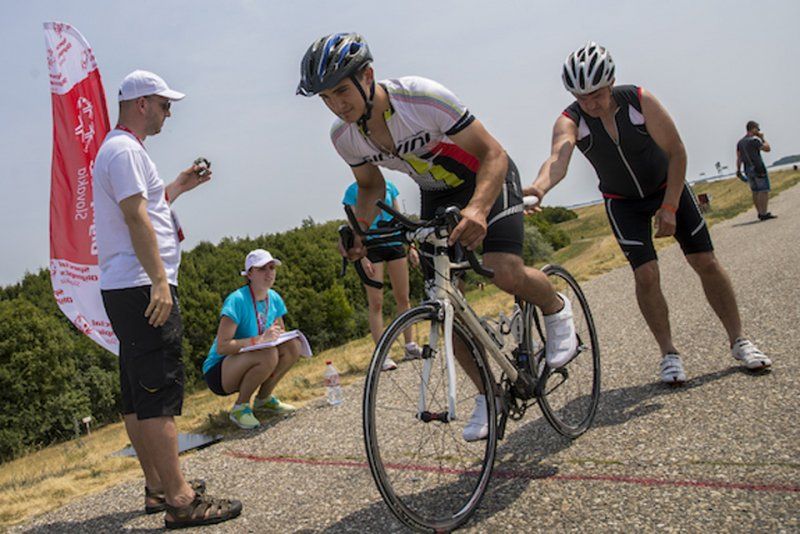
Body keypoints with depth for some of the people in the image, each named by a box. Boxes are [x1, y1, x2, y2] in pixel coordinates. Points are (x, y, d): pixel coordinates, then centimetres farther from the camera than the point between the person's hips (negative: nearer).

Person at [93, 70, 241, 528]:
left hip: (126, 289, 11)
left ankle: (157, 487, 21)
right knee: (159, 393, -11)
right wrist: (159, 280, -24)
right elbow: (135, 217, -19)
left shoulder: (120, 150, 23)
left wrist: (180, 185, 26)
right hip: (142, 287, -11)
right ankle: (179, 498, -9)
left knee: (138, 395, 12)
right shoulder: (126, 150, -10)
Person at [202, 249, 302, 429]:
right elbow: (221, 347, -28)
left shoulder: (274, 298, 0)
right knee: (268, 354, -33)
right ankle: (240, 407, -11)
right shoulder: (237, 300, -22)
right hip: (218, 371, -7)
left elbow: (281, 332, 11)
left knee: (293, 345, -13)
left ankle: (264, 398, 4)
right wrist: (260, 339, -35)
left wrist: (281, 335, -13)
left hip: (247, 367, 7)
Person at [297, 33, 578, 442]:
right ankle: (488, 394, 14)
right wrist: (358, 230, -17)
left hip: (486, 178, -5)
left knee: (505, 274, -28)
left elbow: (493, 154, -30)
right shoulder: (344, 136, -15)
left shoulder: (424, 98, -33)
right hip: (436, 193, 5)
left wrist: (477, 209, -49)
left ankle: (557, 309, 8)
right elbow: (371, 185, 4)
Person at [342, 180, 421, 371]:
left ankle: (410, 346, 18)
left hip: (395, 244, 4)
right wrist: (362, 256, -13)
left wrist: (410, 246, 9)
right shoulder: (354, 190, 0)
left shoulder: (388, 186, 12)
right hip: (371, 248, -4)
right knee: (376, 303, -4)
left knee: (403, 298, 8)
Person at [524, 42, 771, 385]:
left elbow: (677, 153, -18)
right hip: (623, 202, 0)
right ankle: (669, 354, 3)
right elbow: (558, 158, -46)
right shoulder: (570, 121, -25)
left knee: (705, 262, -1)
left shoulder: (640, 101, -25)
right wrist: (538, 187, -68)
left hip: (667, 186, 0)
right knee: (646, 275, -13)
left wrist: (669, 207, -21)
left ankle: (738, 341, 15)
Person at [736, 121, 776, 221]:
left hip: (748, 170, 8)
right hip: (758, 169, -8)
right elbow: (767, 148, -8)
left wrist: (738, 170, 12)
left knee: (755, 192, 11)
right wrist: (762, 138, 2)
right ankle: (764, 214, -10)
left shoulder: (740, 142, 10)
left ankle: (760, 213, 15)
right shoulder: (754, 140, -14)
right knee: (764, 191, -6)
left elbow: (738, 158, 11)